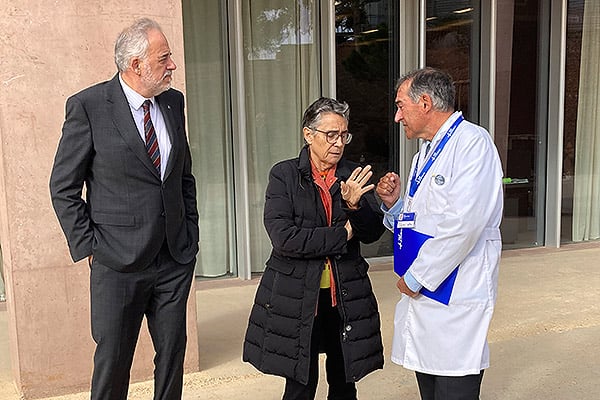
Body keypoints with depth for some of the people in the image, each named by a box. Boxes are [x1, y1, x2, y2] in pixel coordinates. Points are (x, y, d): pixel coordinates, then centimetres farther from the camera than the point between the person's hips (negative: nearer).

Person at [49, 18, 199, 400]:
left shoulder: (174, 102, 7)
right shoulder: (88, 106, -9)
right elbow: (63, 187, -4)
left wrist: (191, 231, 10)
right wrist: (87, 247, -7)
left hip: (177, 258, 5)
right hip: (119, 263, -4)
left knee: (173, 354, 14)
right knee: (112, 359, 9)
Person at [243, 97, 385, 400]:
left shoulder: (354, 176, 4)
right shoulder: (284, 175, -5)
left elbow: (374, 233, 1)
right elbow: (283, 237, -16)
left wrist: (355, 205, -18)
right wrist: (341, 235, -13)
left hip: (346, 297, 3)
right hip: (296, 298, -3)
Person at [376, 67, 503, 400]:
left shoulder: (472, 142, -12)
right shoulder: (424, 154, 18)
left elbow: (463, 225, -22)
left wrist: (415, 277, -15)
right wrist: (394, 203, 3)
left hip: (456, 298, -9)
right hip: (422, 295, 9)